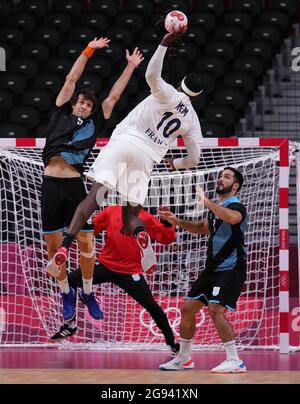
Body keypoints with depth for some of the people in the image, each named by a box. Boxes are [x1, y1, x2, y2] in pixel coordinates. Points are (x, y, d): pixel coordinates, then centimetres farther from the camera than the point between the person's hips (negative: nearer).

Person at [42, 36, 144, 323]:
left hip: (76, 186, 0)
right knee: (53, 246, 3)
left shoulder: (94, 124, 14)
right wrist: (90, 50, 10)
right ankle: (66, 293, 20)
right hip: (51, 185, 0)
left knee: (86, 244, 0)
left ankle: (88, 293, 17)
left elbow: (113, 96, 18)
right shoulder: (61, 114, 12)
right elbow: (72, 79, 12)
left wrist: (130, 67, 21)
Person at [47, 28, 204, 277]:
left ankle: (65, 246, -26)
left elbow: (152, 75, -17)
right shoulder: (192, 121, 15)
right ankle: (140, 232, -26)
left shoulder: (169, 95, 4)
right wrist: (175, 164, 40)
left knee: (94, 196, -12)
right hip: (147, 157, 3)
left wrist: (165, 43, -14)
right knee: (130, 214, 12)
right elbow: (194, 159, 19)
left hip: (123, 143, -3)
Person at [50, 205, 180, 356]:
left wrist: (167, 222, -15)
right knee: (71, 281, -9)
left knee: (153, 307, -4)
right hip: (106, 265, 1)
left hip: (131, 273, -1)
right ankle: (69, 326, 6)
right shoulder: (110, 212, 5)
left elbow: (167, 238, 0)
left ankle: (172, 343, 14)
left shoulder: (146, 218, 3)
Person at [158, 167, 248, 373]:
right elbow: (202, 228, 34)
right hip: (212, 269, 9)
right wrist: (176, 221, 23)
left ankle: (235, 361, -20)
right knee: (188, 308, 10)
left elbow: (232, 217, -39)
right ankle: (184, 359, 25)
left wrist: (206, 201, -32)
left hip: (231, 270, -9)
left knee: (216, 309, -25)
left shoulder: (236, 206, -13)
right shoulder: (218, 208, 16)